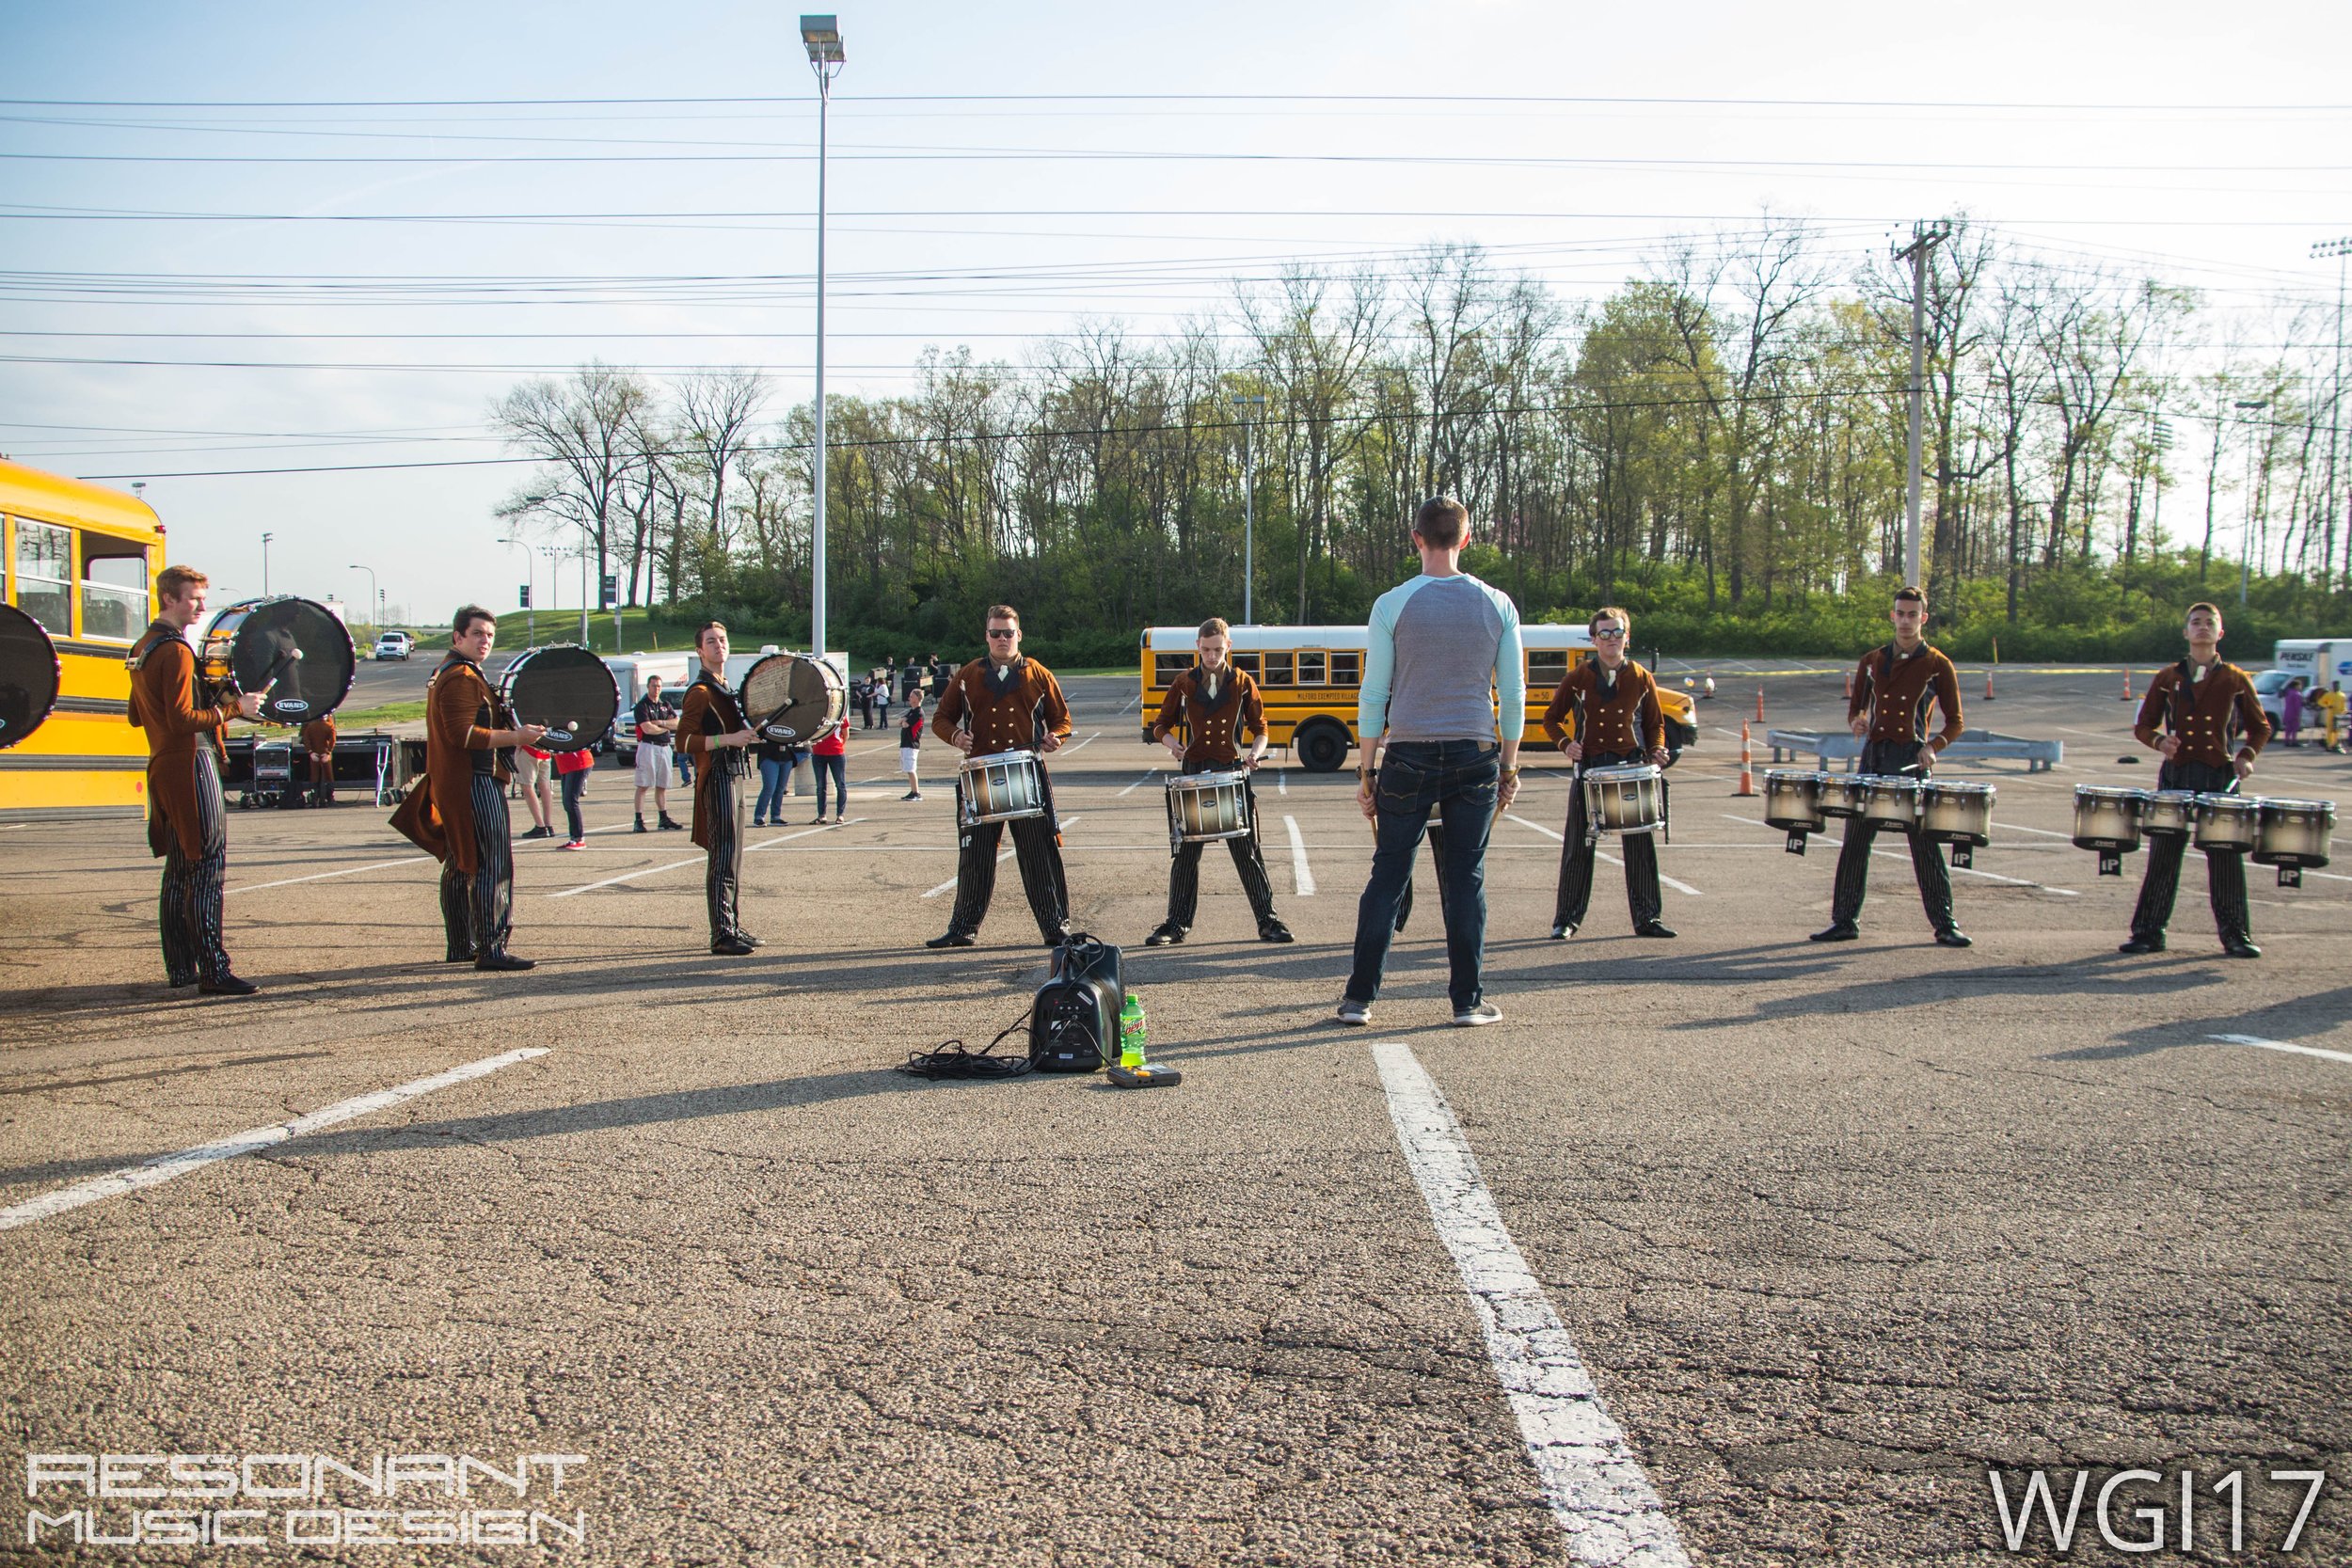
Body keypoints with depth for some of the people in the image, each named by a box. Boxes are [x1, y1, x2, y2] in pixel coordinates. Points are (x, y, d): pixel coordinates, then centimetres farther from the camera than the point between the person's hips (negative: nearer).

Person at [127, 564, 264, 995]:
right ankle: (213, 971, -11)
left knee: (178, 870, 13)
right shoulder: (176, 651, -15)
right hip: (192, 765, -10)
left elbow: (136, 716, 24)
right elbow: (183, 720, -21)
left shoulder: (142, 648, 16)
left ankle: (179, 968, 17)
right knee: (208, 867, -10)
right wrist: (233, 707, -15)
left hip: (163, 766, 10)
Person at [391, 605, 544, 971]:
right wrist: (514, 737, -24)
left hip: (451, 786, 11)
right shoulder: (463, 678, -15)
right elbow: (463, 734, -23)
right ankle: (491, 949, -13)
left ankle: (460, 947, 21)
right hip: (476, 783, -11)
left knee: (460, 866, 14)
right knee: (493, 866, -11)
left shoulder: (446, 674, 19)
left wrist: (508, 731, 19)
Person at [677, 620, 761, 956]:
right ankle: (722, 935, -11)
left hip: (734, 777, 10)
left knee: (733, 858, 13)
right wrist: (729, 739, -24)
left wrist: (748, 736, 15)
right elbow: (685, 741, -18)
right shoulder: (700, 692, -10)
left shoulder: (725, 689, 19)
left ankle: (734, 928, 20)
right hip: (717, 780, -10)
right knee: (723, 859, -12)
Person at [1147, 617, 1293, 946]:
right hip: (1193, 772, 1)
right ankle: (1176, 924, 12)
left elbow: (1260, 729, 9)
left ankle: (1268, 921, 10)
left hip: (1233, 772, -1)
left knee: (1248, 851, 2)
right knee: (1186, 853, 4)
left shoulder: (1243, 683, 3)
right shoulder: (1184, 684, 4)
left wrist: (1256, 752, -11)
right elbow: (1161, 725, 11)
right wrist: (1171, 742, -10)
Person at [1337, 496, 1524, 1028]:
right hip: (1476, 756, 1)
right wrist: (1509, 768, 13)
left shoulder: (1392, 605, -4)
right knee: (1466, 879, 8)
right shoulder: (1497, 605, 2)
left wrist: (1366, 771, 5)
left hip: (1410, 758, -1)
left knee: (1387, 877, 6)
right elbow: (1513, 696, 4)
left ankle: (1359, 997, 10)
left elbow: (1373, 696, -3)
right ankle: (1467, 1000, 12)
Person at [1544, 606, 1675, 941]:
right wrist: (1565, 744, -7)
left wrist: (1656, 750, -5)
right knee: (1579, 847, 2)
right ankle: (1566, 920, 9)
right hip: (1589, 768, -1)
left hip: (1632, 768, 1)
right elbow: (1551, 719, 10)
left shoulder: (1642, 680, 5)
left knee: (1641, 846, 2)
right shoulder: (1578, 679, 2)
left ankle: (1647, 918, 12)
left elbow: (1655, 724, 14)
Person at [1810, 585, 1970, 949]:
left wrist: (1933, 746, -14)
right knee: (1855, 843, 3)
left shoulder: (1938, 666, 2)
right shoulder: (1872, 661, 11)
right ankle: (1844, 921, 10)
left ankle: (1945, 924, 6)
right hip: (1873, 757, 3)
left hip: (1913, 761, -3)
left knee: (1926, 846, -3)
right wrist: (1858, 722, -5)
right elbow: (1855, 709, 18)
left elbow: (1954, 722, 4)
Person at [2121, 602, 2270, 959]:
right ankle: (2148, 933, 9)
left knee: (2226, 858, 0)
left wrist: (2247, 756, -5)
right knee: (2163, 857, 2)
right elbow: (2143, 725, 11)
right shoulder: (2167, 678, 8)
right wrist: (2160, 741, -10)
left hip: (2220, 778, -1)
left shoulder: (2236, 680, 6)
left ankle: (2236, 936, 9)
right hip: (2175, 776, 1)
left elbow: (2260, 727, 13)